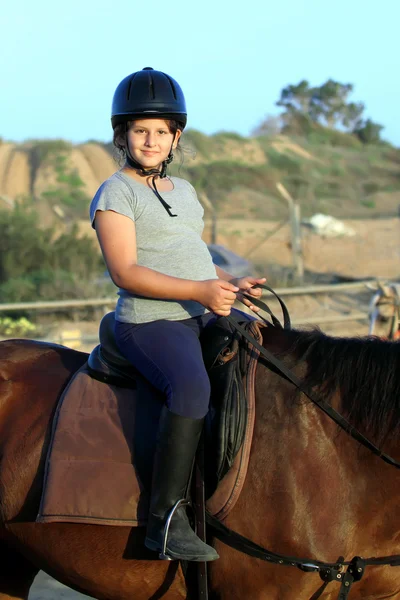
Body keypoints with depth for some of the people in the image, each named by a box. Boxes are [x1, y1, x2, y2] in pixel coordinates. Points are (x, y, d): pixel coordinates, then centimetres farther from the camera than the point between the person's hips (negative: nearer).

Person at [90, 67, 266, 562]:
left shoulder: (185, 191, 21)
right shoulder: (116, 194, -4)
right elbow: (126, 272, -16)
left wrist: (234, 283, 9)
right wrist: (199, 290, -25)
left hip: (207, 317, 9)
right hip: (151, 322, -9)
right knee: (191, 386, -36)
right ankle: (165, 517, -32)